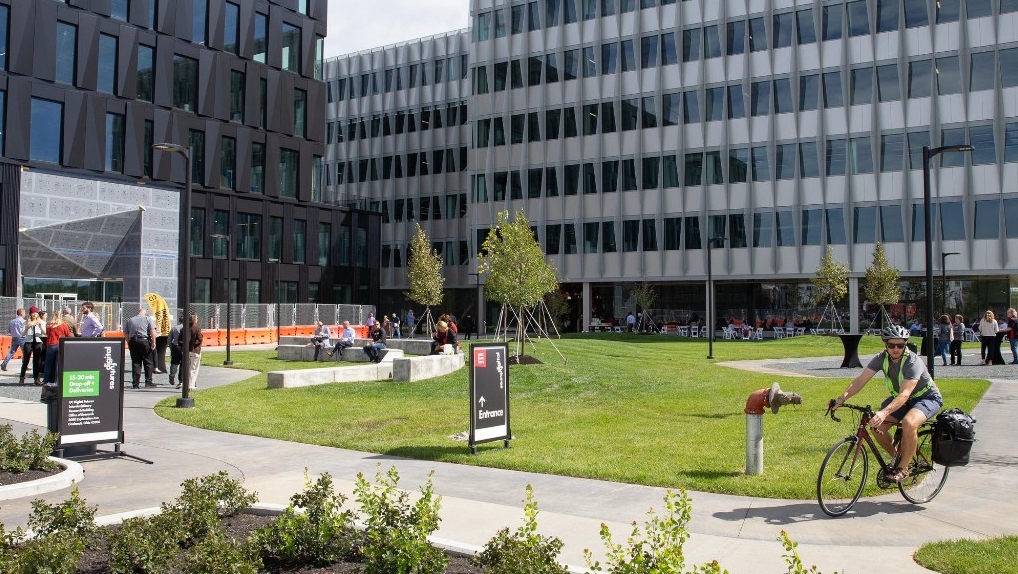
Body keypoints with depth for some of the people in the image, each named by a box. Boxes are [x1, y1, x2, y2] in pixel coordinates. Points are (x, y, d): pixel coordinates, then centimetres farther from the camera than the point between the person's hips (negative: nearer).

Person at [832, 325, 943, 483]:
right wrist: (842, 398, -35)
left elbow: (905, 394, -41)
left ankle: (903, 468, -17)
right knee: (876, 426, -15)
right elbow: (861, 380, -19)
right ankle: (896, 457, 13)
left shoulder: (913, 362, -31)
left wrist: (884, 412, -56)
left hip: (927, 397, -6)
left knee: (909, 423, -35)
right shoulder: (882, 357, -15)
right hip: (900, 397, 6)